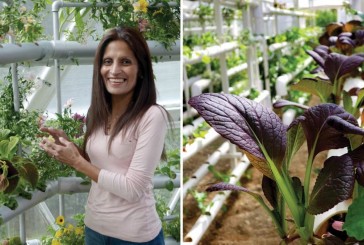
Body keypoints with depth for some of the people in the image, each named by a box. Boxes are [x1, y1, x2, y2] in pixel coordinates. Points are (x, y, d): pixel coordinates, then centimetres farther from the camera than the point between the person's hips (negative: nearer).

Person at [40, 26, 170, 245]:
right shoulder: (98, 112, 1)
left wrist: (77, 161, -16)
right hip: (95, 226, 6)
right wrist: (68, 144, -3)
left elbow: (132, 188, -21)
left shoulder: (153, 116, -19)